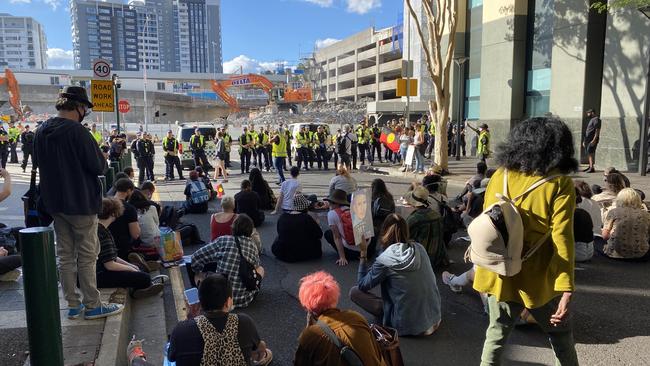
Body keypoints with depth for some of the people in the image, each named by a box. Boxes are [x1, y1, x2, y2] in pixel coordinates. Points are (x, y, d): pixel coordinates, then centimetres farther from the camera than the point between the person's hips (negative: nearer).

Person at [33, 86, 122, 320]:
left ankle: (73, 305, 21)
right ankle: (92, 306, 10)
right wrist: (102, 161, 3)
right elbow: (99, 167, -17)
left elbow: (38, 163, 17)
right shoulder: (77, 131, -18)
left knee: (65, 255, 13)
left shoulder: (41, 132, 5)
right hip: (81, 202, -7)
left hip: (54, 202, 7)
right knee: (87, 256, 2)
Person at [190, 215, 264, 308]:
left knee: (200, 276, 26)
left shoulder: (223, 240, -8)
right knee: (260, 269, 24)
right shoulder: (253, 246, -2)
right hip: (243, 300, 1)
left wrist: (198, 273, 17)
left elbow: (196, 257, -2)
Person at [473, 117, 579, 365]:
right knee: (560, 334, 21)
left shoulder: (500, 175, 0)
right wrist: (566, 290, -18)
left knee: (497, 333, 17)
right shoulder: (560, 183, -11)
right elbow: (561, 239, -18)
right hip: (538, 278, -3)